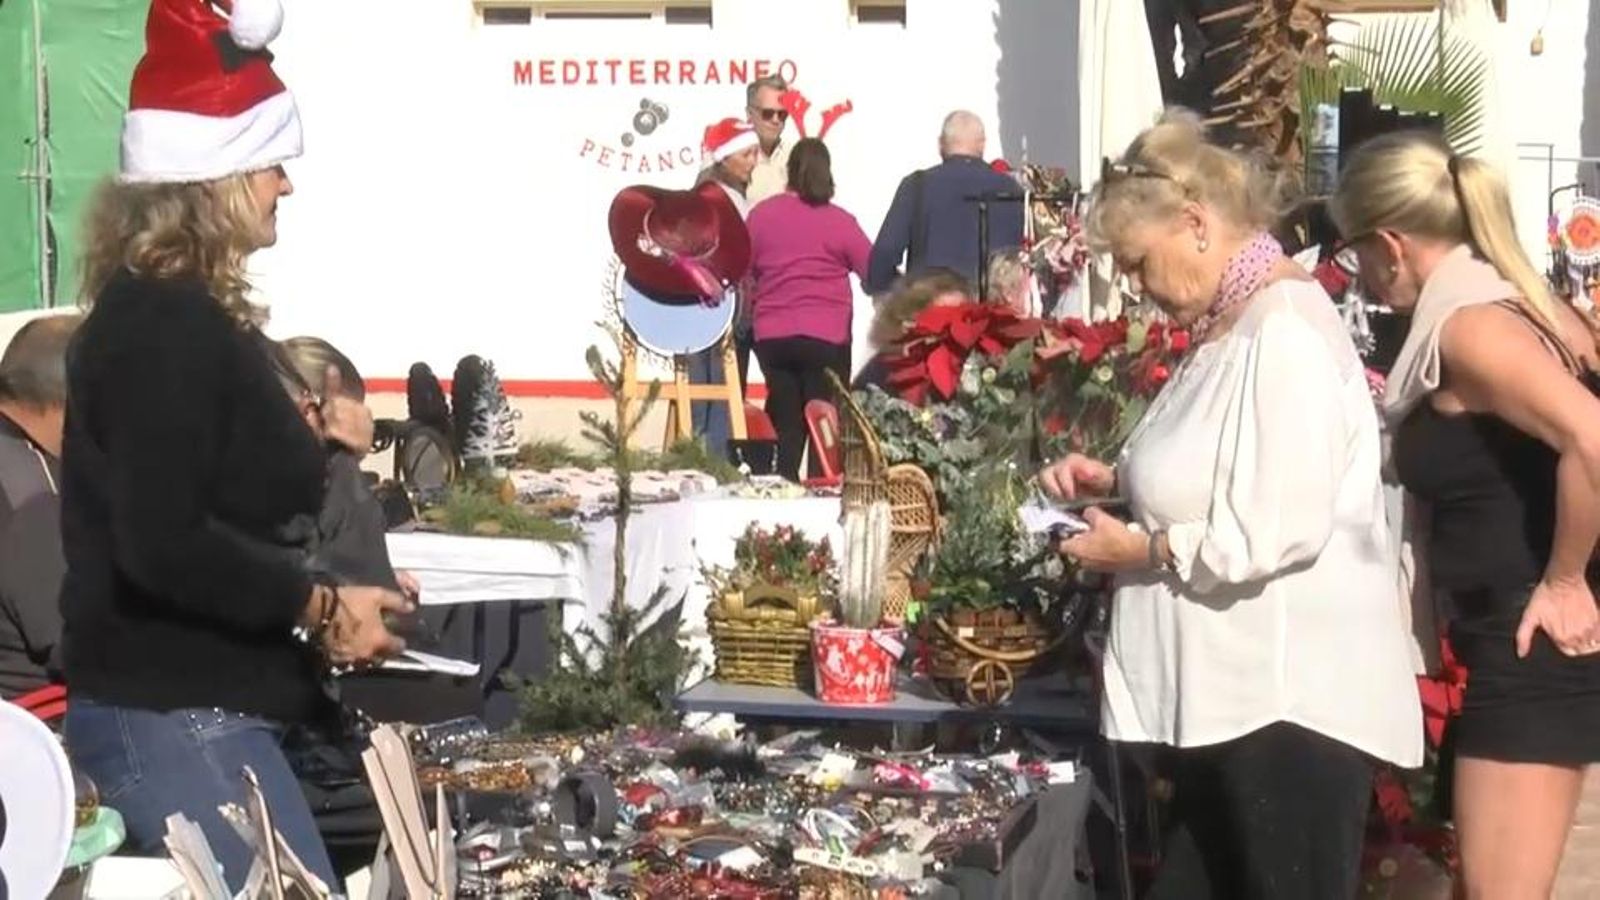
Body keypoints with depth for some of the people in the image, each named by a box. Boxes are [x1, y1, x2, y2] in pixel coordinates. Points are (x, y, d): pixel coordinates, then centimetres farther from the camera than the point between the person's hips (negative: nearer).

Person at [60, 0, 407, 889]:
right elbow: (163, 546, -27)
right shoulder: (162, 326, -17)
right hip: (175, 716, -11)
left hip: (194, 705, 11)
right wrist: (320, 607, -18)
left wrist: (311, 443, 23)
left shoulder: (177, 312, 15)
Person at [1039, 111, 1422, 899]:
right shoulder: (1233, 327, 14)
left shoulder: (1287, 331, -19)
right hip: (1232, 695, 10)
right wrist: (1120, 481, 10)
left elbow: (1277, 532, -27)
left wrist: (1140, 550, -14)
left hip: (1290, 702, -10)